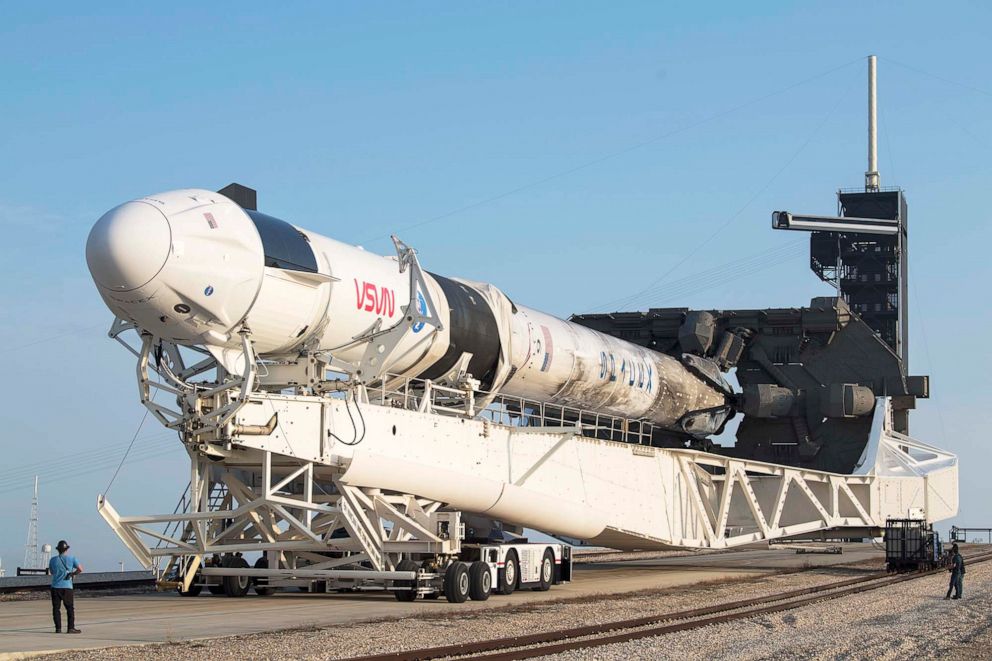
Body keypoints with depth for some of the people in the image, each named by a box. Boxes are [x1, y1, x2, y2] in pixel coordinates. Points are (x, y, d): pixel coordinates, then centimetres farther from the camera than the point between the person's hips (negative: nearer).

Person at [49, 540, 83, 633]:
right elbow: (80, 569, -6)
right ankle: (71, 628, -2)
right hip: (67, 587, -1)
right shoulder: (71, 559, -2)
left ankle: (58, 628, 0)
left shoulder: (53, 560, 3)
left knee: (56, 608, 4)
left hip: (55, 587, 1)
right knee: (70, 608, 4)